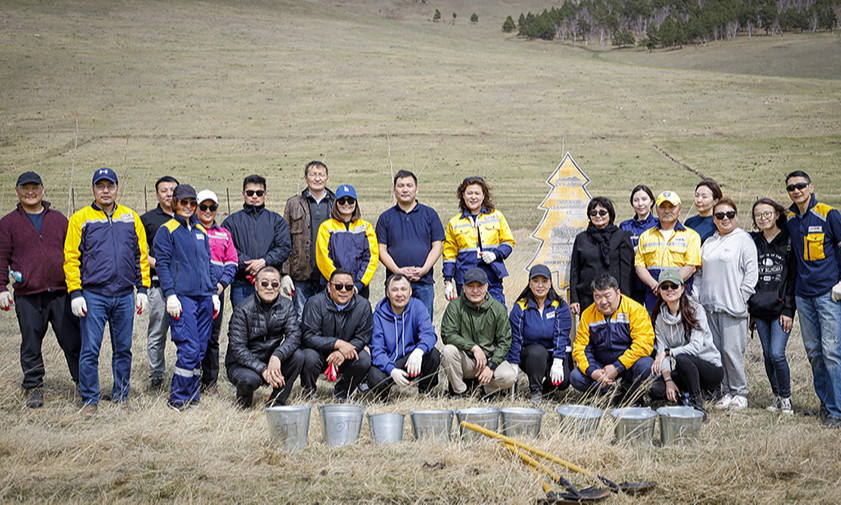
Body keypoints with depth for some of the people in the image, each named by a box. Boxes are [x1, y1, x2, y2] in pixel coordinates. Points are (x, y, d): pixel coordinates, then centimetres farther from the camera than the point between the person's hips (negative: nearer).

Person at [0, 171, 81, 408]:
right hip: (27, 296, -1)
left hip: (61, 293, 1)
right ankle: (33, 388, 17)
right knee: (31, 345, 5)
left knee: (73, 341, 2)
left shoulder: (59, 219, 13)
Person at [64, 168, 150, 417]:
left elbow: (141, 255, 12)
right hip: (93, 295, -3)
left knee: (123, 350, 8)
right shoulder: (80, 219, 2)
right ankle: (90, 400, 8)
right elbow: (71, 257, -1)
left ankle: (121, 396, 20)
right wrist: (75, 293, -8)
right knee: (90, 350, -3)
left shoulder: (131, 218, 10)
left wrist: (142, 289, 6)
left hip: (125, 296, 3)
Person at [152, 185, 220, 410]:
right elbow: (163, 264, -5)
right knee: (189, 349, -13)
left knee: (201, 349, 5)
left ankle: (192, 399, 14)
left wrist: (214, 293, 15)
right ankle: (178, 399, -2)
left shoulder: (201, 231, 19)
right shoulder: (167, 230, 1)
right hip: (182, 297, -6)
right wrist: (170, 294, -13)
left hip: (204, 298, 6)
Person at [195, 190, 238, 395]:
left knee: (213, 338, 7)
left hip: (216, 293, 4)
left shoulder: (224, 234, 17)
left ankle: (210, 382, 16)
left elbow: (231, 263, 13)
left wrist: (222, 283, -3)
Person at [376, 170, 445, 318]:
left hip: (424, 281, 0)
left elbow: (437, 246, 5)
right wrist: (398, 271, -11)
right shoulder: (385, 218, 10)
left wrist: (423, 270, -9)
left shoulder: (430, 214, 10)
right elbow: (381, 250, 4)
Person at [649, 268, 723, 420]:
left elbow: (696, 346, -22)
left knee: (681, 359, -36)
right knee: (655, 390, -21)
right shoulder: (660, 316, 5)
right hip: (683, 371, 5)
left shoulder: (695, 310, -11)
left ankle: (698, 405, -21)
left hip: (711, 369, -5)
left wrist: (667, 352, -30)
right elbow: (662, 349, -3)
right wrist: (668, 380, -17)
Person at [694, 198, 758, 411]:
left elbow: (751, 272, -6)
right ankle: (727, 391, 15)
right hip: (709, 306, 6)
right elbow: (699, 272, 22)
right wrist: (698, 296, 10)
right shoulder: (709, 243, 17)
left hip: (732, 306, -6)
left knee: (732, 350, -7)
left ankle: (740, 393, 6)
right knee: (716, 351, 5)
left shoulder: (744, 240, -1)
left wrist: (740, 299, -11)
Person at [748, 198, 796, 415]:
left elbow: (793, 278, -4)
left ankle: (786, 397, 5)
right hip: (759, 309, 4)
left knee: (777, 354, -12)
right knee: (767, 354, 7)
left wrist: (788, 310, -10)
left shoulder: (788, 241, -1)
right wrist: (749, 309, 10)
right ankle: (777, 396, 21)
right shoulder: (753, 242, 11)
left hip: (780, 308, -4)